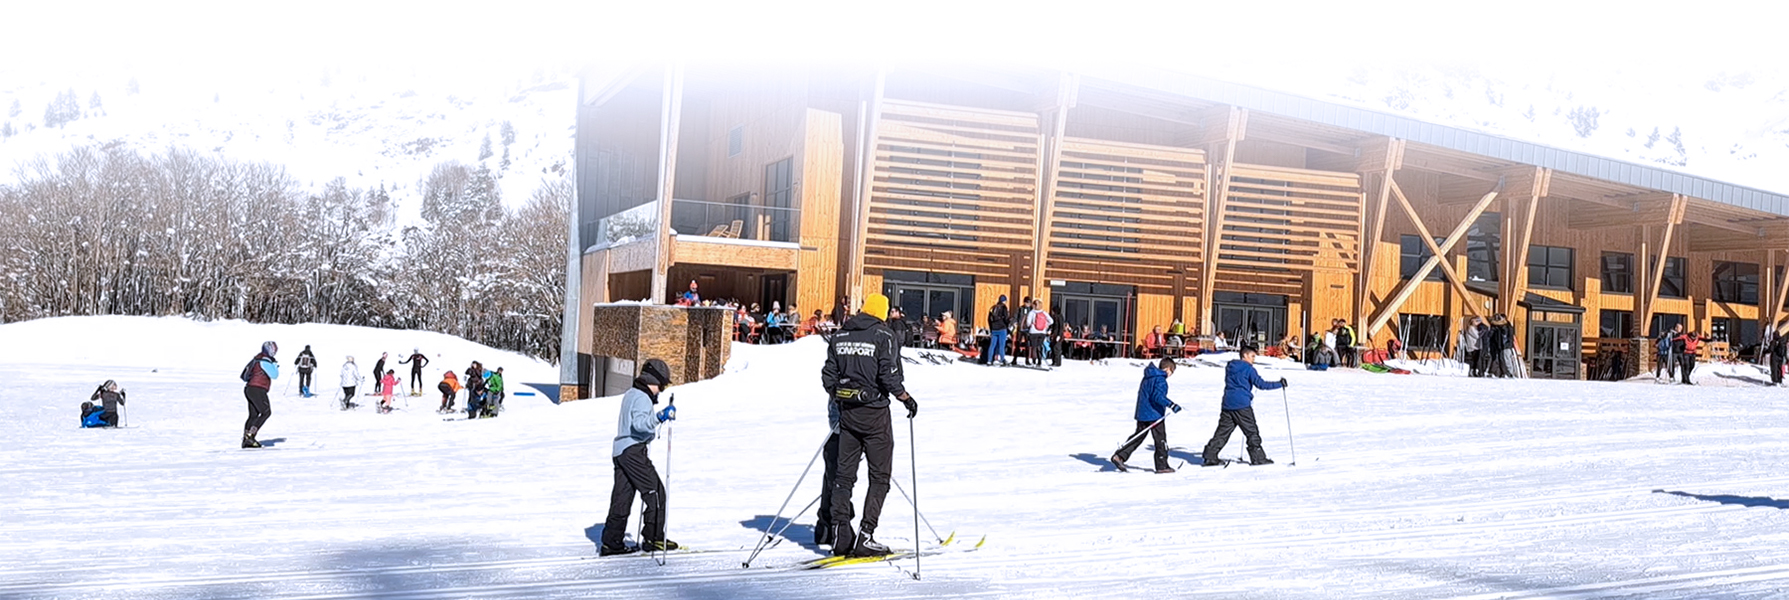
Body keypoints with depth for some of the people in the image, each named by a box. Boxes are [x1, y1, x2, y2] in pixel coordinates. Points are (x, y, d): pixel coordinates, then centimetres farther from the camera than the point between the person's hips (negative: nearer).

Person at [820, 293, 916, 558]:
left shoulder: (840, 337, 6)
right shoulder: (883, 336, -9)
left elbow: (828, 378, 7)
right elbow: (890, 376, -17)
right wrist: (907, 399, -2)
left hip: (847, 413, 5)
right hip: (874, 414, -5)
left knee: (843, 474, 11)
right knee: (879, 477, 3)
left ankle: (841, 534, 8)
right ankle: (865, 538, -4)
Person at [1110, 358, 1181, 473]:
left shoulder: (1147, 377, 14)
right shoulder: (1160, 379, -15)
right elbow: (1158, 395, -29)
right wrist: (1171, 404, -36)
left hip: (1142, 414, 8)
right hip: (1154, 415, -8)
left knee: (1138, 437, 13)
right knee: (1161, 440, 2)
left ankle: (1119, 456, 6)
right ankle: (1162, 466, 7)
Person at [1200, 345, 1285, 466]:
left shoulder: (1229, 367, 15)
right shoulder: (1248, 369, -6)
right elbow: (1261, 384, -9)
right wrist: (1279, 384, -2)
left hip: (1227, 404, 6)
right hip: (1242, 405, -6)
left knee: (1223, 431, 9)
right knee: (1252, 431, 2)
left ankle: (1209, 456, 5)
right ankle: (1258, 458, 1)